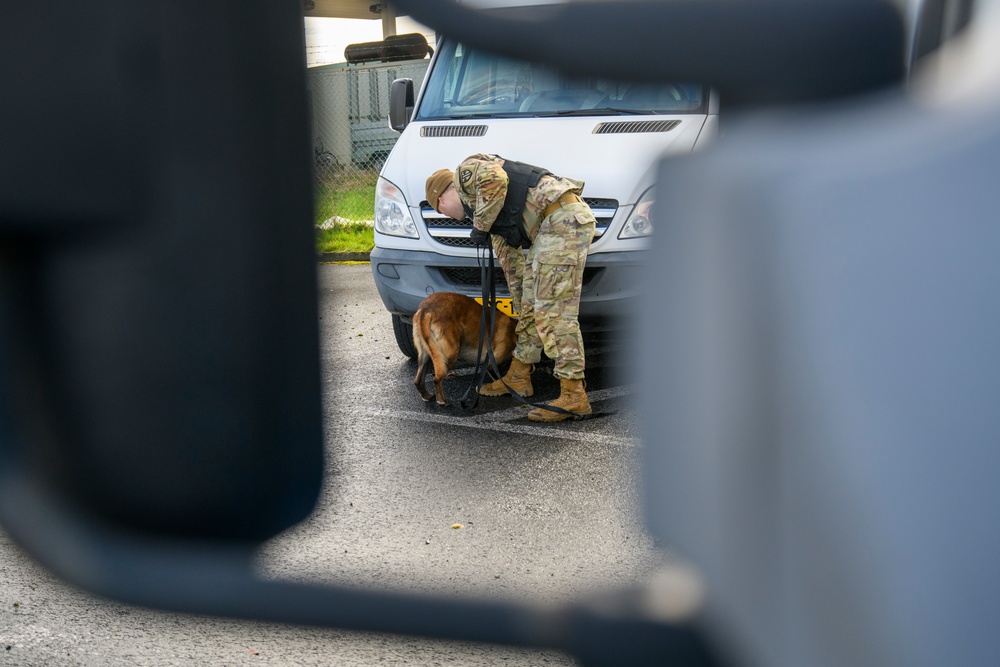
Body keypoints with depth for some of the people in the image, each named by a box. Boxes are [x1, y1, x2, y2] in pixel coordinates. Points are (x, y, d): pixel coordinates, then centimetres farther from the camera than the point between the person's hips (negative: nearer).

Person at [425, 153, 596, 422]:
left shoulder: (465, 171, 6)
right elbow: (511, 262, 35)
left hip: (563, 218, -10)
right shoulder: (494, 217, 31)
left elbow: (496, 179, -17)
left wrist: (480, 226, -5)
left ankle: (573, 396, -10)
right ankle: (518, 377, 32)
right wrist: (521, 308, 39)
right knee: (532, 305, 19)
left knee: (553, 311, -11)